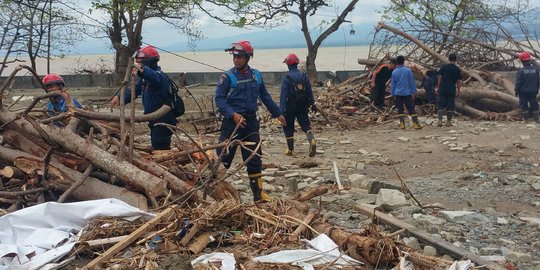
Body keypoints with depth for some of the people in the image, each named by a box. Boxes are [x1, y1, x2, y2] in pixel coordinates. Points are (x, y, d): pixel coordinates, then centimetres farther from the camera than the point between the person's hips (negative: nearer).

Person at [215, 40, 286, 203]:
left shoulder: (256, 75, 8)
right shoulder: (228, 77, -7)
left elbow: (265, 96, 18)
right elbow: (219, 98, -13)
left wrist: (277, 113, 23)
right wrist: (233, 114, -26)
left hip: (251, 122, 5)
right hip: (232, 122, -4)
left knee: (254, 159, 9)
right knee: (223, 159, -3)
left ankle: (258, 194, 17)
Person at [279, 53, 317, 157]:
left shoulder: (286, 78, -12)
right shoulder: (304, 76, 3)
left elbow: (283, 95, -14)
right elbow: (310, 91, 8)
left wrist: (281, 109, -13)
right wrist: (312, 104, 15)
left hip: (290, 107, -4)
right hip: (303, 106, 4)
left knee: (288, 128, 10)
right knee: (306, 125, 7)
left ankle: (290, 150, 15)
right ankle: (312, 140, -21)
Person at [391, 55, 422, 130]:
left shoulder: (394, 72, 0)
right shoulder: (408, 71, -3)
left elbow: (393, 84, 5)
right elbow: (412, 82, 0)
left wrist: (393, 94, 13)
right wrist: (413, 92, 6)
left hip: (398, 94, 1)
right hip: (407, 93, -1)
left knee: (400, 109, 9)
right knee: (411, 109, 1)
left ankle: (402, 124, 6)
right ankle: (416, 123, -3)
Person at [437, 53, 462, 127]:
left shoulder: (443, 67, 0)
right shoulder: (457, 69, 1)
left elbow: (440, 78, -1)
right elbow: (458, 82, 2)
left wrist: (438, 88, 6)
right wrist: (458, 91, 10)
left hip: (442, 90, 0)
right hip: (452, 91, 0)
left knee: (441, 105, 5)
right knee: (450, 107, 7)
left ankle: (440, 121, -3)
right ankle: (448, 122, 8)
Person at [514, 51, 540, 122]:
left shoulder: (521, 71, -16)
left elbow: (518, 83, -13)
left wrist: (516, 91, -2)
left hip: (523, 92, -4)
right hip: (533, 91, 4)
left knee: (523, 104, 6)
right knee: (533, 103, 12)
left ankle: (525, 118, 8)